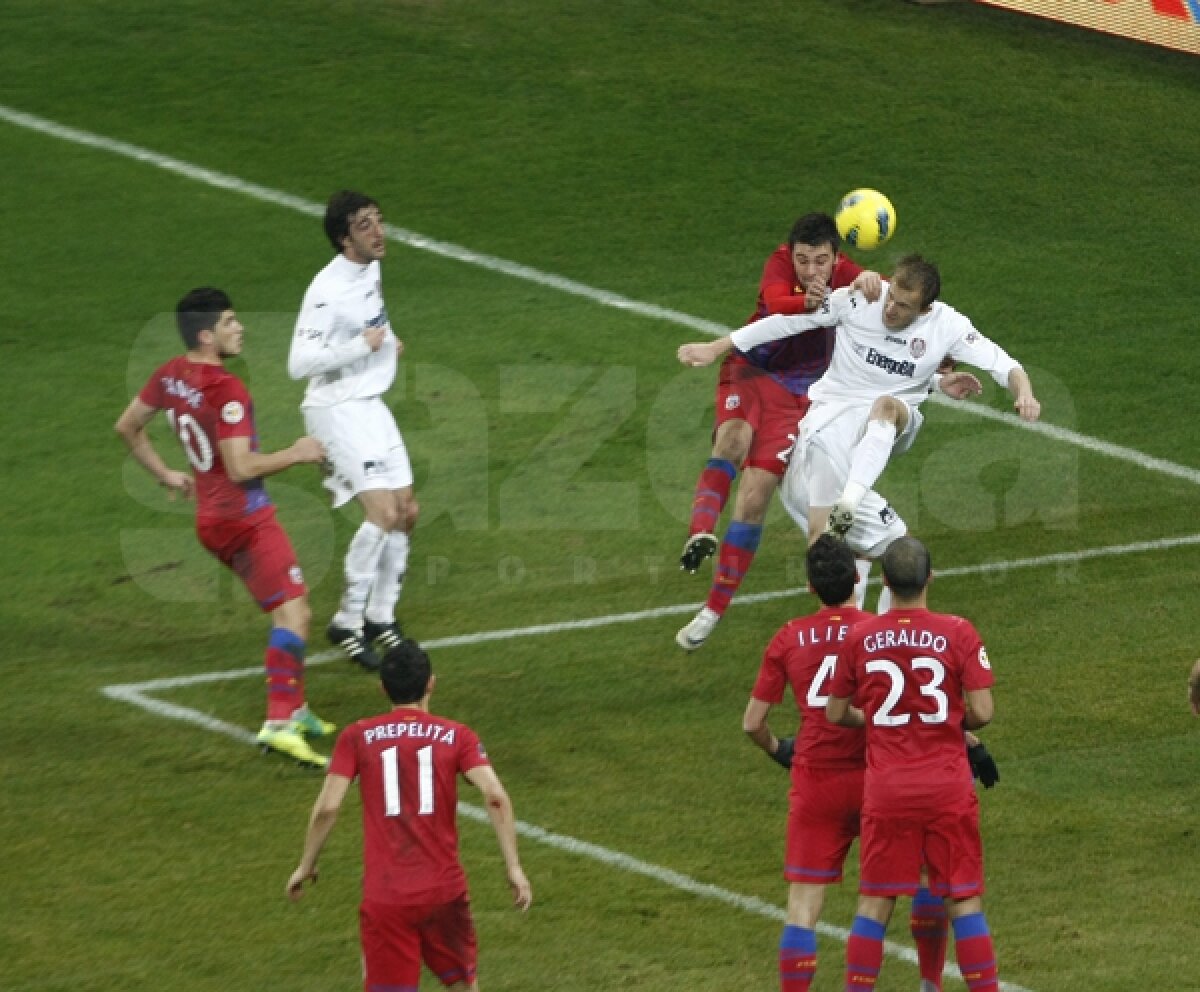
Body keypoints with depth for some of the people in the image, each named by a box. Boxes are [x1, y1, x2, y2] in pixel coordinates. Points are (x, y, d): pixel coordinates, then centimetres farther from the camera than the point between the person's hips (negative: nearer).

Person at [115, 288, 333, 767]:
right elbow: (241, 468, -25)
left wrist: (164, 474, 27)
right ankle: (279, 723, -27)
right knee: (294, 612, -15)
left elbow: (127, 426, 18)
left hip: (212, 516, 10)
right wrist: (296, 454, -11)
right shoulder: (226, 391, -22)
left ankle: (294, 709, 23)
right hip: (245, 517, -10)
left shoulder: (170, 376, 5)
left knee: (285, 610, 20)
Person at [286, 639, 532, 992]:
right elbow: (495, 796, -9)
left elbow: (327, 807, -5)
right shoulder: (457, 735, 3)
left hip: (384, 894, -1)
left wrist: (306, 866, 8)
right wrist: (513, 867, -6)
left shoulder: (357, 736, 2)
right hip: (445, 889, 1)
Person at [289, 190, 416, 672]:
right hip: (337, 410, -9)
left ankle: (380, 618, 24)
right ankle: (347, 622, -7)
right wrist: (362, 346, -26)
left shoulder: (370, 269, 5)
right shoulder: (328, 291, -24)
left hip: (371, 406, 9)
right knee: (382, 513, -19)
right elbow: (300, 363, -29)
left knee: (405, 513, 10)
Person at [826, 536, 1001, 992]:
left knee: (874, 903, 9)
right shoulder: (957, 633, -8)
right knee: (964, 901, 6)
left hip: (885, 790, 1)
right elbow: (982, 711, -10)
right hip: (947, 785, -1)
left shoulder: (859, 638, -3)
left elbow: (836, 713, 6)